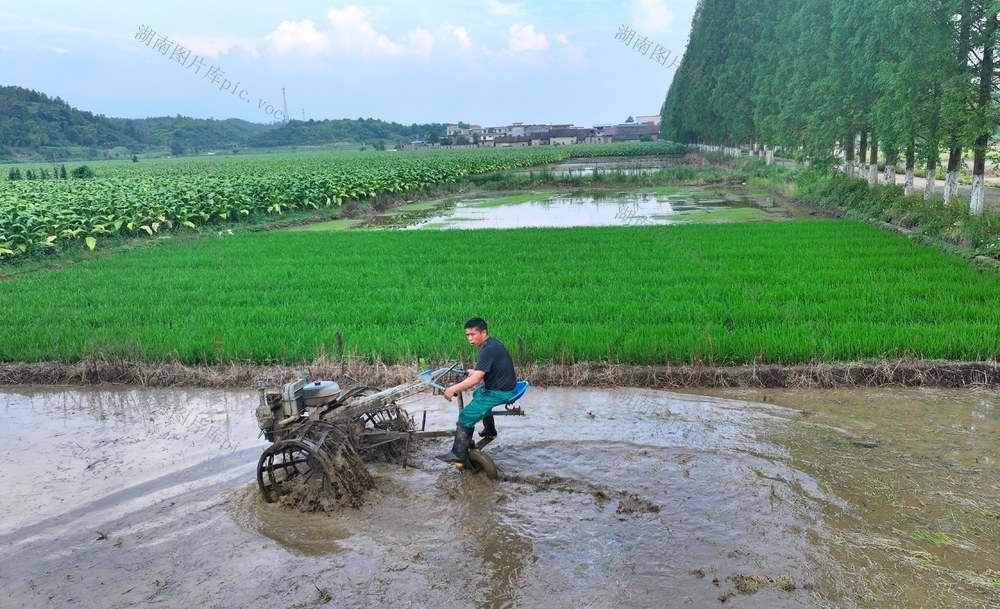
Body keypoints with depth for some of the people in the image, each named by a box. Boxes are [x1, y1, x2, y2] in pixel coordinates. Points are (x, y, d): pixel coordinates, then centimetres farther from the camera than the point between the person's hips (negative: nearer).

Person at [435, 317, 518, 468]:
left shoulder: (488, 350, -23)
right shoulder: (493, 343, 8)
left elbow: (475, 379, -29)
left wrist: (453, 389, -24)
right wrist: (474, 371, 18)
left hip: (499, 393, -11)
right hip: (505, 386, 11)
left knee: (466, 416, -14)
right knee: (478, 394, 36)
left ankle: (458, 456, -11)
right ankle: (490, 431, 48)